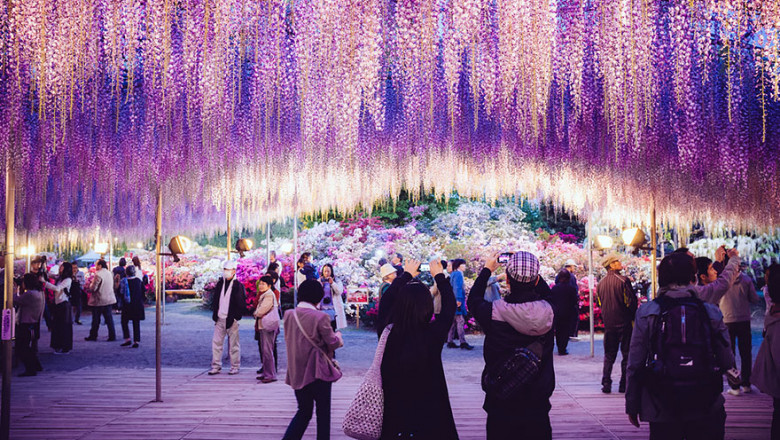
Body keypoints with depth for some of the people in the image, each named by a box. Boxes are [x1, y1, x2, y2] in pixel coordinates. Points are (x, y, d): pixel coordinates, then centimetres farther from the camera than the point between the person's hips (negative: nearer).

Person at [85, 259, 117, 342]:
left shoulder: (98, 274, -17)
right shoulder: (109, 273, 7)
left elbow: (93, 288, -19)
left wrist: (90, 286, 3)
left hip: (99, 301, -6)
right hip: (109, 299, 6)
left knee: (96, 319, 6)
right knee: (109, 318, 9)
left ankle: (93, 335, 15)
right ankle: (112, 336, 6)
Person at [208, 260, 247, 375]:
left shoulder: (238, 286, -5)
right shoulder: (220, 284, 11)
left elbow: (241, 304, -6)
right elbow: (215, 300, 16)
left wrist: (235, 317, -12)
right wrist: (215, 314, 6)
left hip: (231, 319, -5)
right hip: (220, 319, 5)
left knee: (233, 344, 3)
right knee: (216, 342, 4)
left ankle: (235, 367, 12)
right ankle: (216, 366, 11)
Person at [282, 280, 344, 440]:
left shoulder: (288, 315, 0)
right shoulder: (320, 317, -17)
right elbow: (333, 343, -9)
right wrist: (338, 336, 13)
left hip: (297, 373, 5)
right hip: (318, 372, -5)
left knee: (304, 411, 18)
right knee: (323, 413, 10)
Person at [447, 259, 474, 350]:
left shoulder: (453, 274, 19)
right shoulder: (458, 274, -11)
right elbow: (457, 287, -19)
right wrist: (458, 299, -23)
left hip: (453, 301, 10)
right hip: (457, 301, -10)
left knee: (453, 322, 10)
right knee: (460, 321, -11)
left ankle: (450, 342, 11)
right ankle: (463, 342, -13)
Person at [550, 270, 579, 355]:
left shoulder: (554, 288, -4)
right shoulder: (571, 288, -11)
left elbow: (551, 300, 0)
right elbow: (575, 301, -7)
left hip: (556, 313, 3)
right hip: (567, 313, -3)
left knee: (558, 330, 15)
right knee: (566, 331, 4)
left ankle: (559, 348, 22)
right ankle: (562, 349, -1)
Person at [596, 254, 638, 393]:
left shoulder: (600, 284, 6)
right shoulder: (623, 281, -12)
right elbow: (631, 302, -11)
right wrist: (633, 317, 3)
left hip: (608, 323, 5)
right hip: (624, 323, -5)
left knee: (609, 355, 11)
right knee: (627, 354, 4)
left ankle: (606, 384, 4)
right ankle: (624, 384, 4)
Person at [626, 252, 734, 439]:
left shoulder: (647, 313, -3)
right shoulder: (710, 312, -1)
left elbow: (635, 363, -2)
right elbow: (727, 362, 1)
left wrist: (632, 405, 7)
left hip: (662, 410, 0)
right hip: (705, 410, 0)